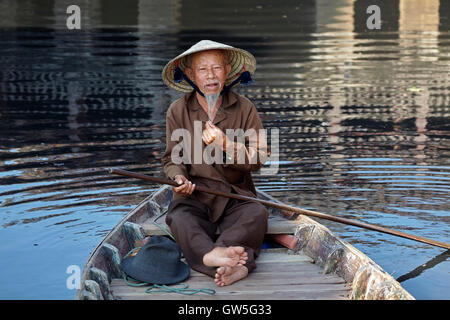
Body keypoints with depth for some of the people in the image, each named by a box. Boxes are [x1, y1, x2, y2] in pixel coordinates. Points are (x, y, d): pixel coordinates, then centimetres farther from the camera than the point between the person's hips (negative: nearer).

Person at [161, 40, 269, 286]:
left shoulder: (244, 108, 4)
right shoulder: (178, 111, 6)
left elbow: (257, 160, -1)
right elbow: (172, 158, 9)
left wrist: (225, 144, -18)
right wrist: (178, 178, -14)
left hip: (236, 196, 1)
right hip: (194, 196, 0)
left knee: (257, 213, -31)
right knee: (179, 219, -33)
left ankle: (218, 254, -54)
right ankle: (235, 265, -57)